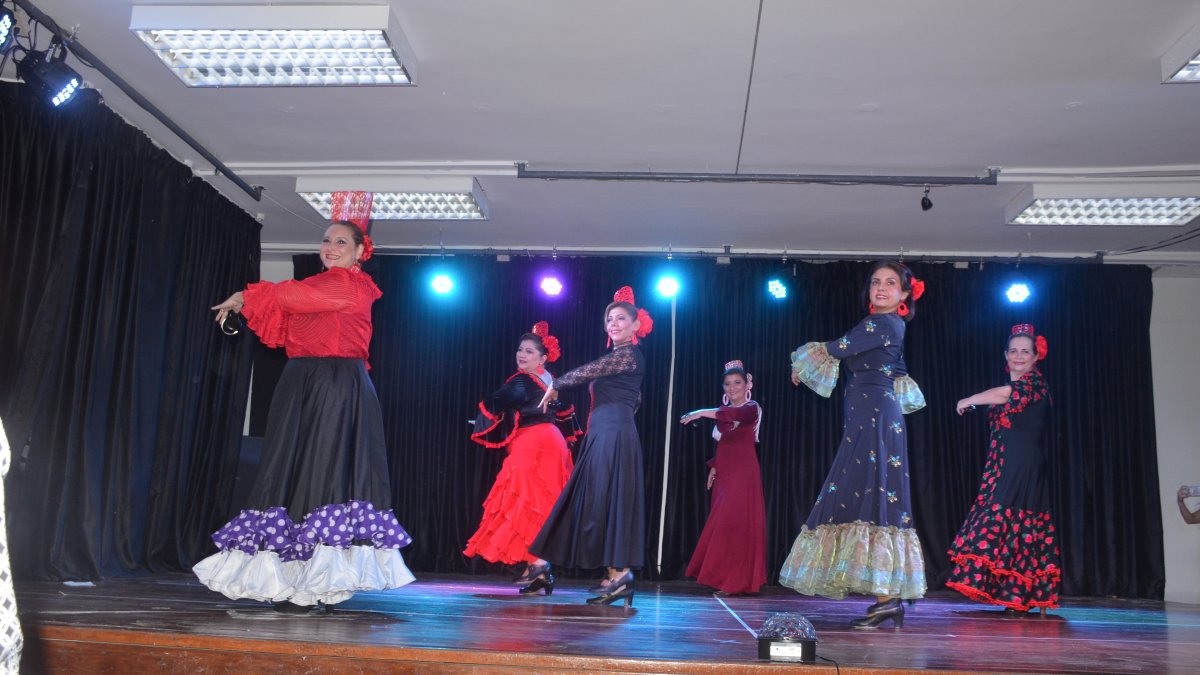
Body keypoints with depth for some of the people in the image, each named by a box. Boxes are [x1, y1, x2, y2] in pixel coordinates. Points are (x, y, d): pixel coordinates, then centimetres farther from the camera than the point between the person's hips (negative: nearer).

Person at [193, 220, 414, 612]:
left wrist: (245, 297, 1)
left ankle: (311, 587, -9)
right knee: (296, 476, 3)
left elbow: (292, 295, -10)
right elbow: (280, 333, 21)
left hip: (336, 391, -8)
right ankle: (307, 581, 5)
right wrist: (248, 305, 9)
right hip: (303, 389, 8)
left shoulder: (349, 285, -3)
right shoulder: (321, 289, 22)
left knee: (321, 475, -11)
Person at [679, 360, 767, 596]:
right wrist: (714, 467, 11)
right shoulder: (725, 411, 15)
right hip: (724, 474, 7)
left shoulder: (751, 409, -6)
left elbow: (735, 415, -28)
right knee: (721, 525, 5)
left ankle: (735, 582, -6)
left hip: (743, 474, -7)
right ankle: (723, 578, 10)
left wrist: (702, 413, -32)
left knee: (736, 524, -9)